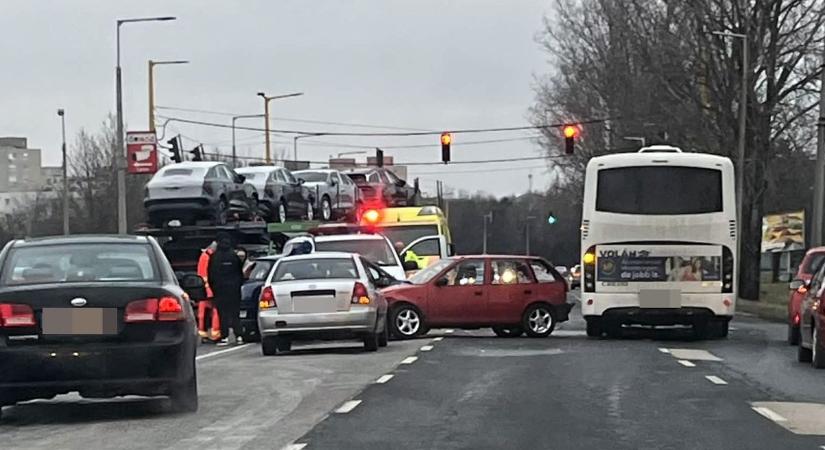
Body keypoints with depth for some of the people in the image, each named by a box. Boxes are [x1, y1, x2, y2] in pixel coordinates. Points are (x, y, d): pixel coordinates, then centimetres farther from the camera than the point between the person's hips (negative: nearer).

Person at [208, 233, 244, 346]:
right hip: (234, 288, 1)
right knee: (235, 313, 6)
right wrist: (239, 285, 17)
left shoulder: (214, 257, -2)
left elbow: (211, 274, 2)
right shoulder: (234, 256, 1)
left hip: (220, 289, -1)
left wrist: (213, 288, 11)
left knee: (223, 313, 0)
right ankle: (238, 336, 1)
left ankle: (225, 337, -5)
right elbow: (240, 273, 7)